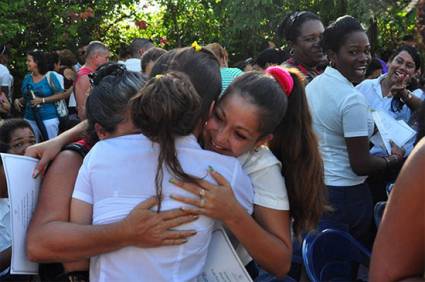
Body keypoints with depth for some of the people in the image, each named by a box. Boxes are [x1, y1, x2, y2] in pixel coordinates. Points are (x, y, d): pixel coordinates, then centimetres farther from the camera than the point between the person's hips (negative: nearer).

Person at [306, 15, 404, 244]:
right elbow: (360, 165, -20)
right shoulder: (352, 99, -22)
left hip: (313, 185, 8)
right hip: (345, 194, -8)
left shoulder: (313, 85, 3)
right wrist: (393, 159, -3)